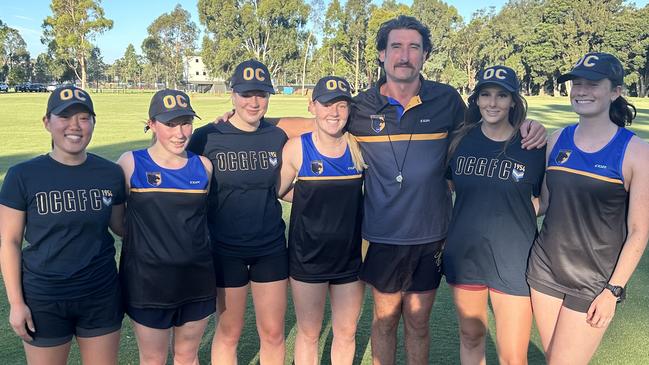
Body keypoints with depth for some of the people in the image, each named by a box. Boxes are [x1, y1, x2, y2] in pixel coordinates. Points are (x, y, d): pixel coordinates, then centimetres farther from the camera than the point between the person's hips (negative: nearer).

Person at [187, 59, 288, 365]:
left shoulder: (278, 138, 0)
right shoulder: (206, 138, -10)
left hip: (271, 247, 3)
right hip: (226, 250, -2)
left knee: (273, 332, 12)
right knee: (229, 331, 14)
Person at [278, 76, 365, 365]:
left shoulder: (357, 146, -6)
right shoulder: (297, 148, -10)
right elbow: (277, 191, 1)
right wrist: (311, 199, -3)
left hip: (350, 256, 2)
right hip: (307, 257, -2)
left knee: (346, 333, 17)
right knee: (309, 333, 15)